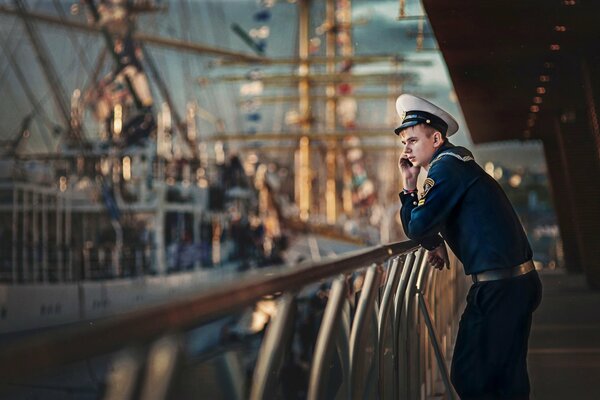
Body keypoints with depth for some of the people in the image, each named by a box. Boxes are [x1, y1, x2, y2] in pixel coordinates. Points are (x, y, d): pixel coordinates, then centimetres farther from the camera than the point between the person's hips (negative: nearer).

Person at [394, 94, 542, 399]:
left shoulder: (446, 166, -11)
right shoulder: (458, 164, 20)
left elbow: (418, 227, -17)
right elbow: (419, 229, 24)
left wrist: (433, 243, 3)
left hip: (498, 288, -10)